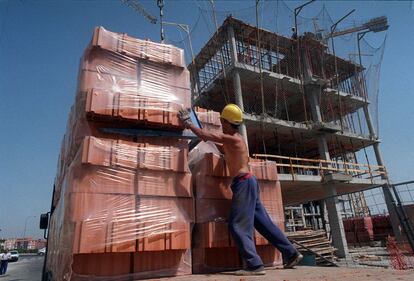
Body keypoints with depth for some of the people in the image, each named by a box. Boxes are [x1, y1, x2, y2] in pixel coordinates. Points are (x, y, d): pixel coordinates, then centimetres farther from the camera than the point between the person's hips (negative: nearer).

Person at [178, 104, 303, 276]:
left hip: (244, 183, -10)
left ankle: (254, 265, -7)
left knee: (238, 225, -8)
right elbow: (226, 151, 35)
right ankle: (291, 254, 23)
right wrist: (214, 142, 26)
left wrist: (188, 124, -1)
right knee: (264, 223, 14)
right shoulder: (235, 139, 16)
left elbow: (206, 135, -13)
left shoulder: (232, 138, -12)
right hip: (246, 182, 10)